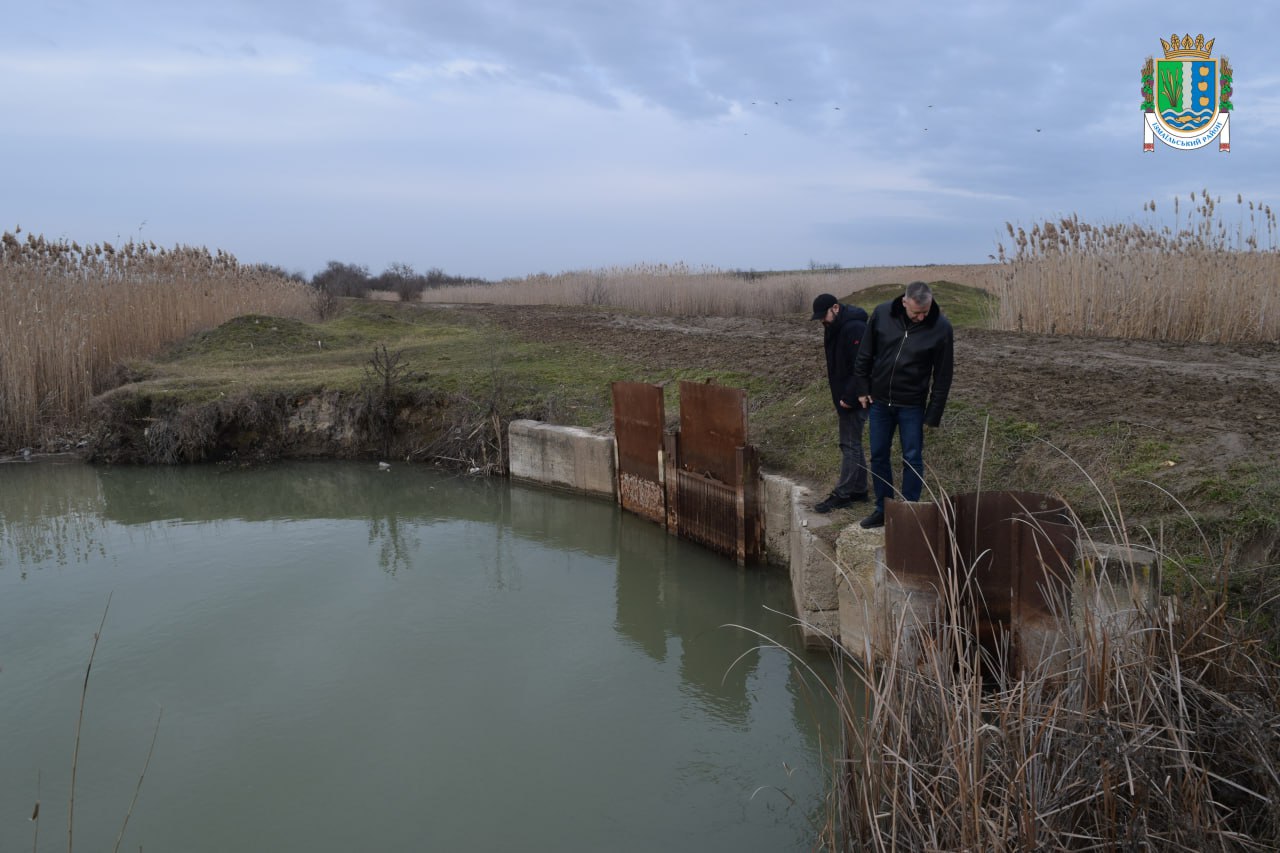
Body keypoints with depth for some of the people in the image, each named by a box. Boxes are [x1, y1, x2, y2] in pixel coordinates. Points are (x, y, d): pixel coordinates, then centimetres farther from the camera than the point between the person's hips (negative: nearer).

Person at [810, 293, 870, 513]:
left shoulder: (855, 329, -21)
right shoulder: (834, 328, 11)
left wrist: (849, 398, -22)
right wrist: (839, 396, 15)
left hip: (854, 398, -10)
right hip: (843, 396, 10)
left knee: (850, 444, -4)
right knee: (852, 443, 15)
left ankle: (843, 494, 2)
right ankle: (859, 489, 24)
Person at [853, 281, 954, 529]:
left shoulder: (940, 327, -16)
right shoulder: (882, 313, -11)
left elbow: (942, 376, -9)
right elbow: (865, 354, 2)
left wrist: (933, 415, -8)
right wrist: (862, 388, 2)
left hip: (912, 406, -3)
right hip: (879, 400, 3)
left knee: (912, 459, 4)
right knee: (878, 456, 10)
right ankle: (883, 509, 24)